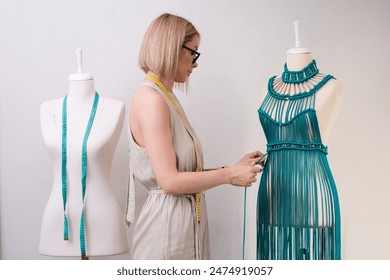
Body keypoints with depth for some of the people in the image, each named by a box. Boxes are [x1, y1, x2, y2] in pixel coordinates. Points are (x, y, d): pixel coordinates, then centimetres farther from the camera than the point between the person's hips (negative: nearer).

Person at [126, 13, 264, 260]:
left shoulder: (167, 98, 11)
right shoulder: (150, 99, -15)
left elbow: (186, 170, 10)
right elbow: (170, 181, -20)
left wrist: (236, 167, 9)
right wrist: (229, 175, -11)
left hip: (188, 220, 9)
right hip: (168, 224, -9)